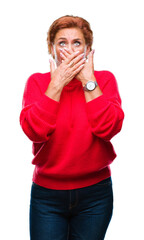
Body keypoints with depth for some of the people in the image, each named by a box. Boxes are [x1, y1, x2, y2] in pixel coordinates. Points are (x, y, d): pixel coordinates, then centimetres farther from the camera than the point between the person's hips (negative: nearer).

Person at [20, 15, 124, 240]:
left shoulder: (105, 79, -1)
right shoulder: (37, 82, 0)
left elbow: (109, 128, -17)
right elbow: (34, 130, -17)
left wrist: (88, 81, -14)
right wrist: (57, 83, -16)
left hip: (95, 194, 1)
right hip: (47, 194, 0)